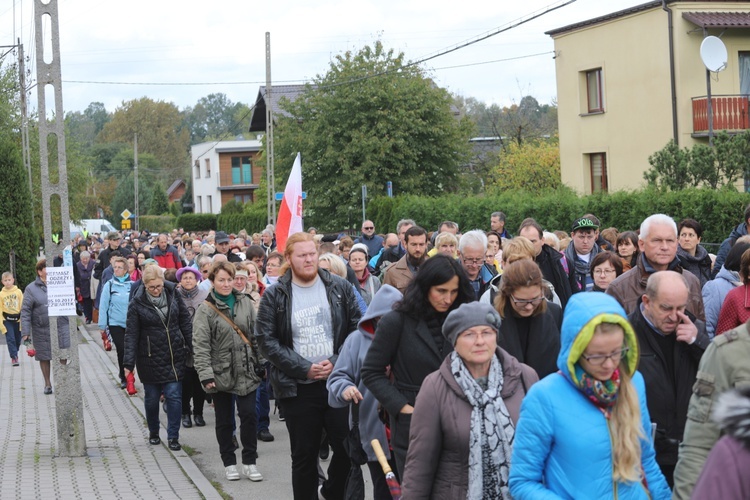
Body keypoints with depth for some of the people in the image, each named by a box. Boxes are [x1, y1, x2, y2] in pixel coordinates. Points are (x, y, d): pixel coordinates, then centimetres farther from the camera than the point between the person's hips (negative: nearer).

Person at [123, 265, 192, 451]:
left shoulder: (173, 295, -1)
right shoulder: (137, 303, -9)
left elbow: (185, 322, 8)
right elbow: (131, 334, -9)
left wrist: (191, 348, 7)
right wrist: (129, 363, -14)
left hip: (175, 357, 1)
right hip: (150, 359, -1)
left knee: (174, 396, -3)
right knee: (152, 398, 11)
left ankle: (173, 436, 5)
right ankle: (153, 432, 31)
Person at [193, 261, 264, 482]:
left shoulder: (245, 303, 4)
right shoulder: (205, 310, -7)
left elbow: (255, 335, 9)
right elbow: (201, 346, -10)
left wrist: (261, 363, 6)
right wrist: (205, 375, -17)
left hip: (246, 371, 2)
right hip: (220, 373, -2)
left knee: (249, 416, -1)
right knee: (224, 420, 8)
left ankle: (249, 463, 9)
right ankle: (229, 463, 20)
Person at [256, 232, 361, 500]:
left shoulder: (340, 288, 3)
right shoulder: (274, 295, -1)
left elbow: (358, 329, 4)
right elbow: (267, 340, -4)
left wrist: (337, 362, -10)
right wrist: (304, 368, -12)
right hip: (298, 388, -1)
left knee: (348, 447, 1)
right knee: (304, 456, 7)